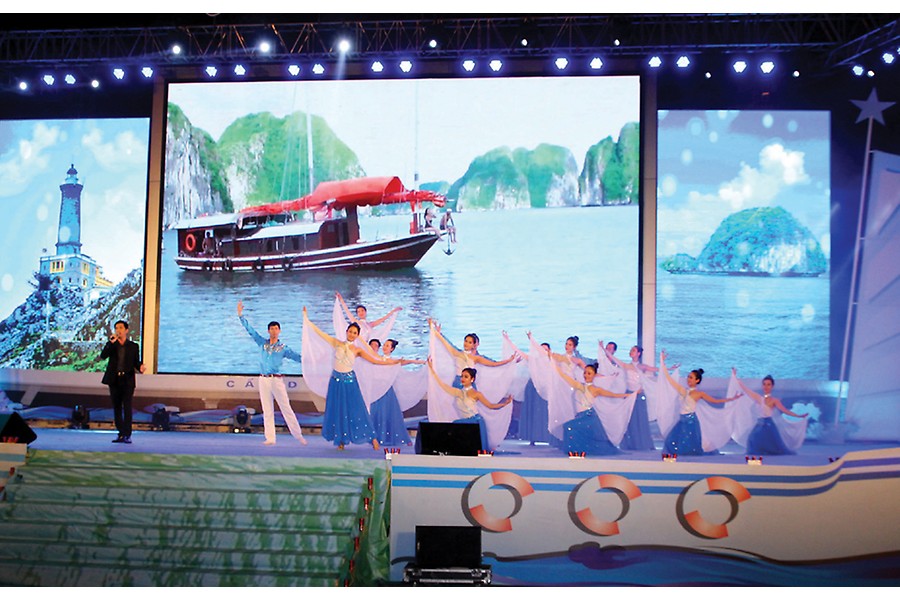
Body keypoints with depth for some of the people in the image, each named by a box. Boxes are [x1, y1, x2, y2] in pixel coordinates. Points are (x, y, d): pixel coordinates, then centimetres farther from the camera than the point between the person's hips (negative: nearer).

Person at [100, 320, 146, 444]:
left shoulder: (133, 346, 7)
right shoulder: (112, 345, 9)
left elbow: (136, 362, 7)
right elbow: (103, 355, -7)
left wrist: (140, 367, -15)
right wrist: (111, 343, -16)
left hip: (127, 380, -3)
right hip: (114, 380, 3)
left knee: (127, 407, -10)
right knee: (117, 408, 6)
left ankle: (127, 435, -11)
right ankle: (121, 433, 13)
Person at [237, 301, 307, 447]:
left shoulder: (283, 348, 4)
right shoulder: (262, 343, 10)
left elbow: (297, 357, 3)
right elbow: (250, 330, 11)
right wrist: (240, 315, 8)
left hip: (277, 380, -2)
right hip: (263, 380, 3)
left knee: (286, 408, -4)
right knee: (267, 410, 5)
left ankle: (298, 435, 2)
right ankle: (270, 439, 8)